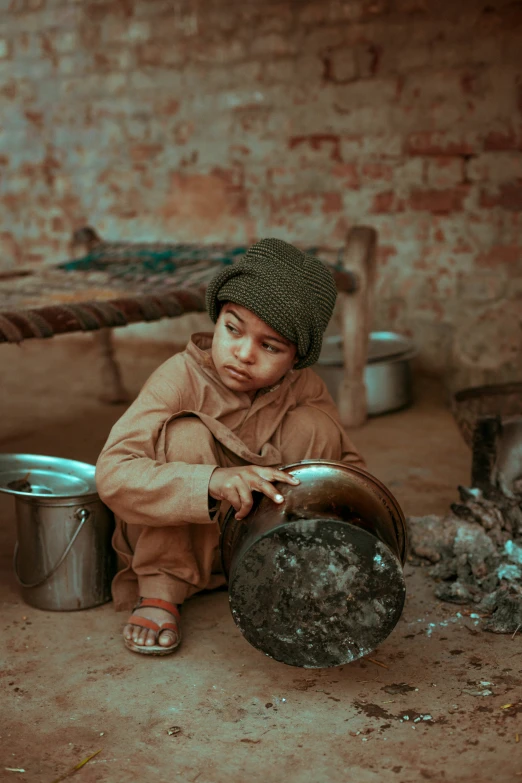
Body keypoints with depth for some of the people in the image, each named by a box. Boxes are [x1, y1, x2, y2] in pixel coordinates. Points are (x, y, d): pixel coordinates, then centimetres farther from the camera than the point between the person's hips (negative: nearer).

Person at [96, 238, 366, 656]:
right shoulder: (181, 378, -24)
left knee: (315, 424, -17)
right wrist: (213, 481, -50)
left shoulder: (304, 389, -11)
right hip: (175, 535, -3)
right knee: (186, 433, -31)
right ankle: (160, 591, -17)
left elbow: (349, 462, -1)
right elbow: (112, 474, -34)